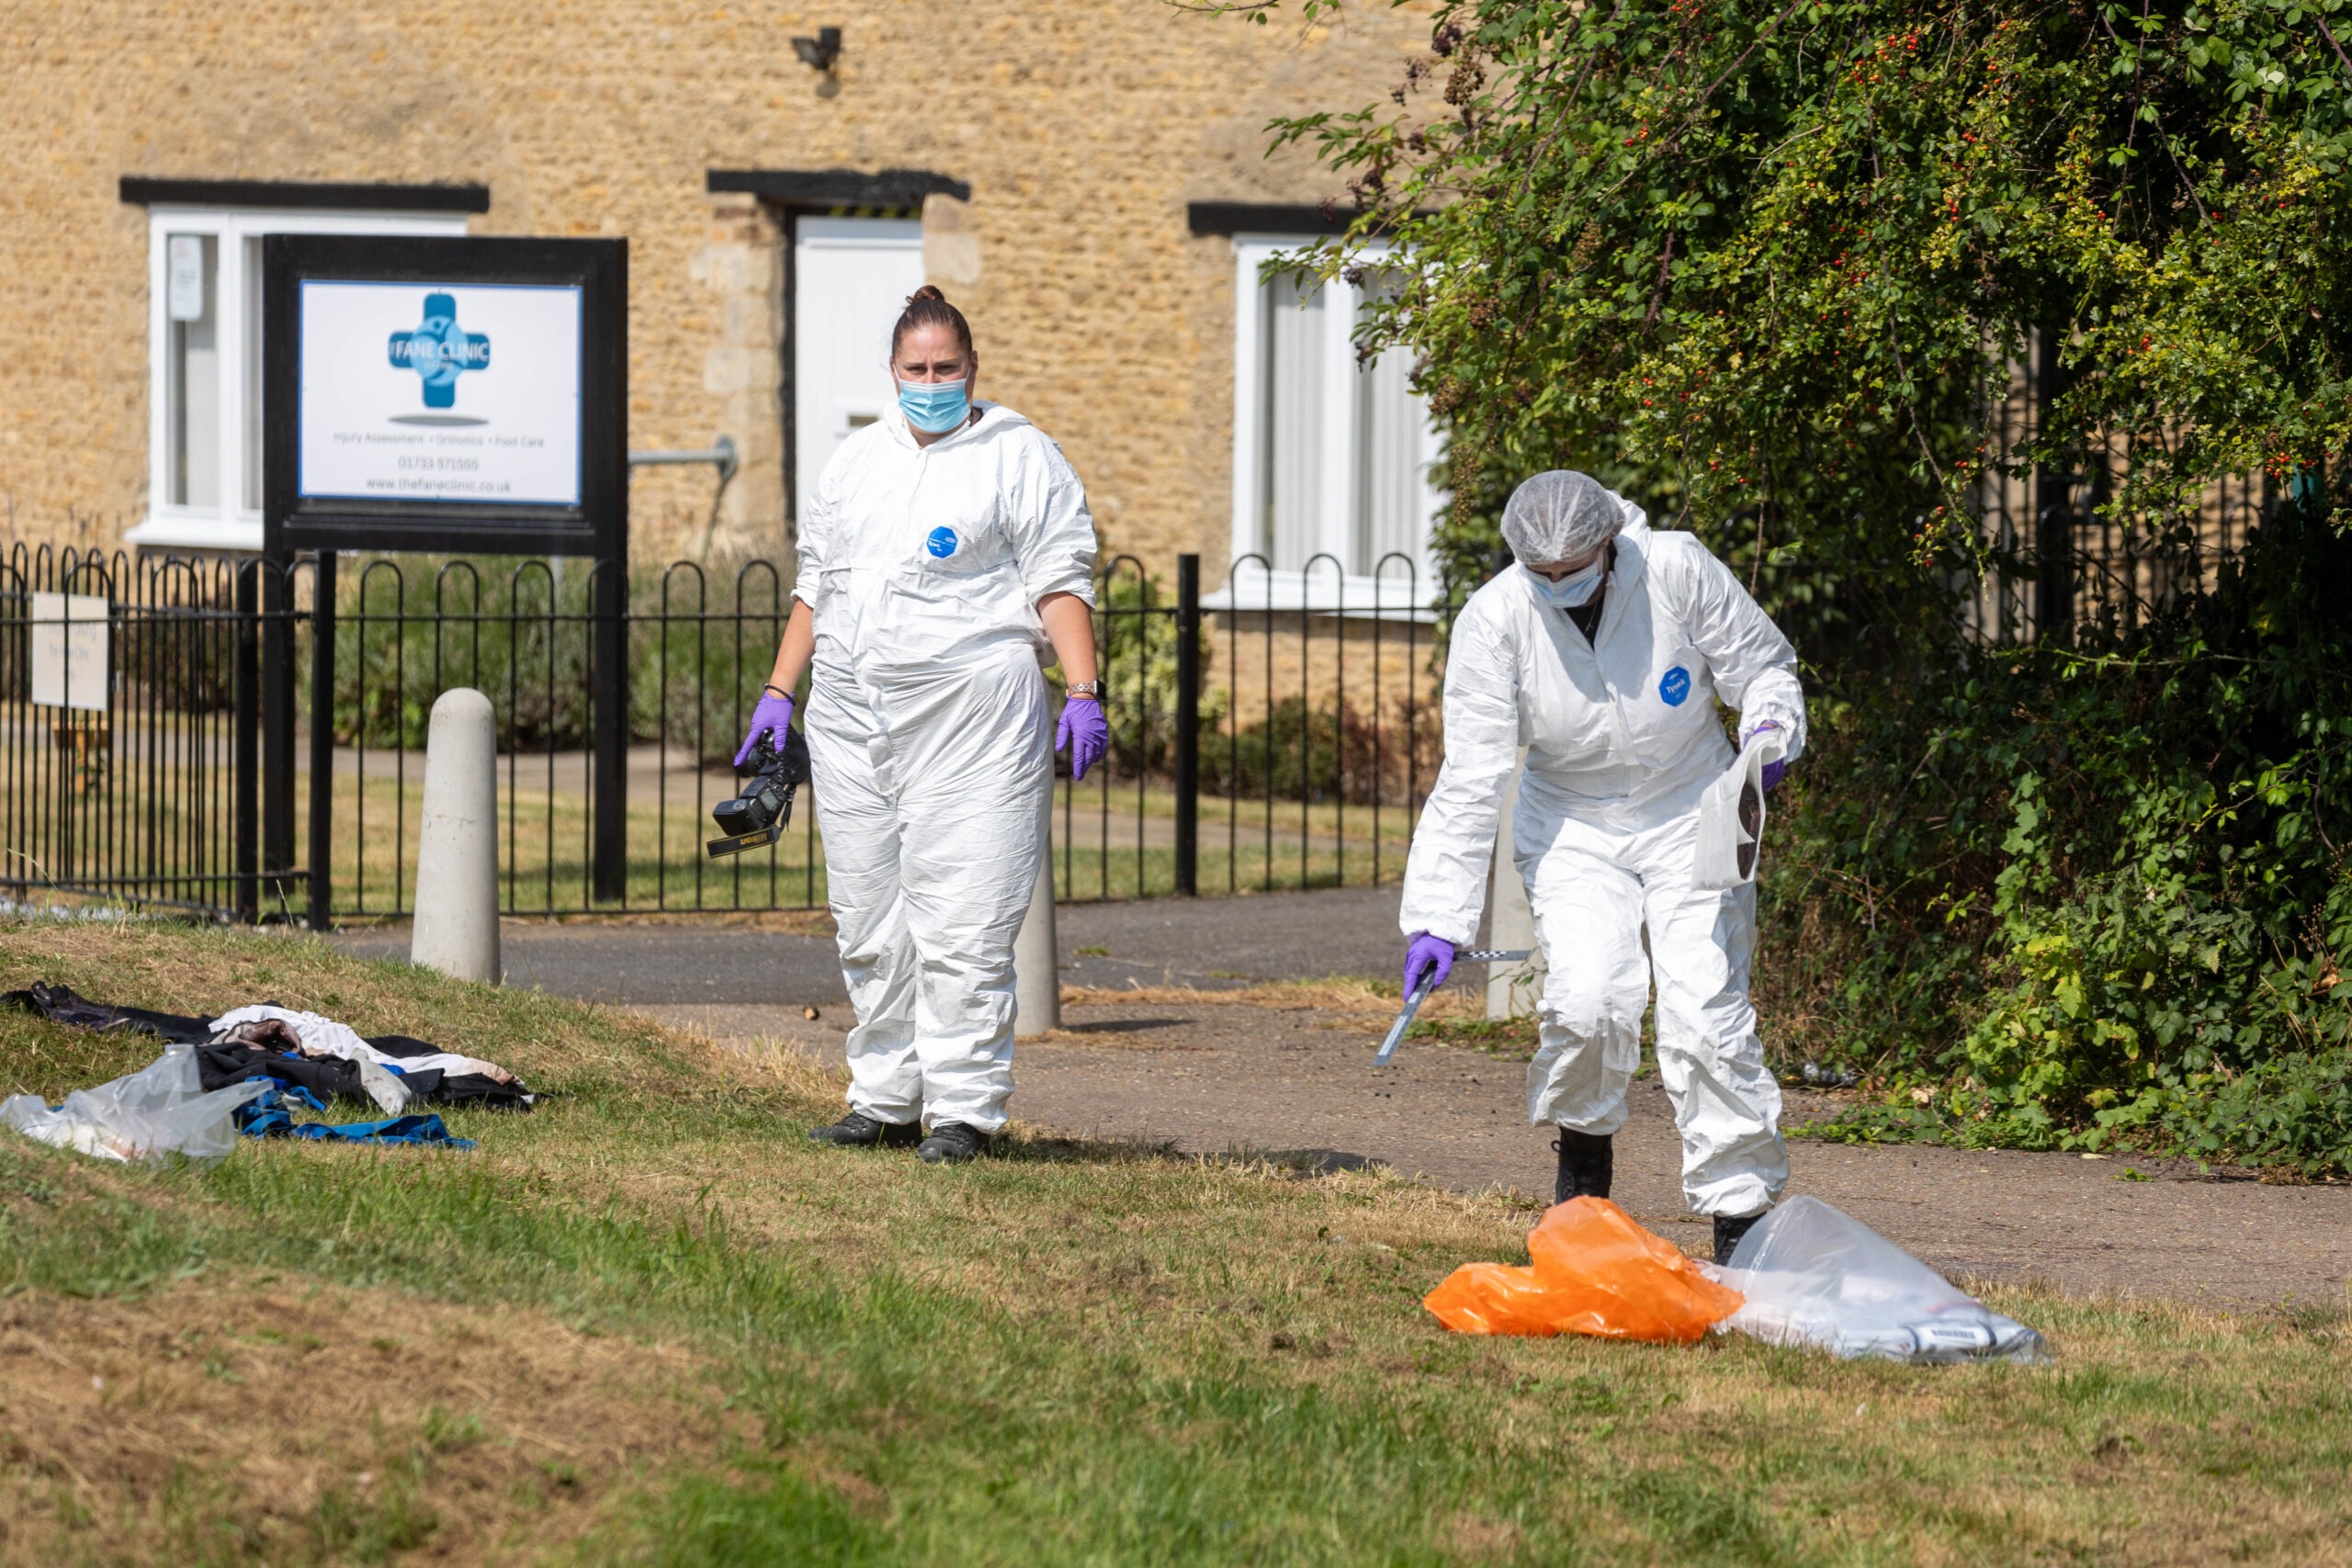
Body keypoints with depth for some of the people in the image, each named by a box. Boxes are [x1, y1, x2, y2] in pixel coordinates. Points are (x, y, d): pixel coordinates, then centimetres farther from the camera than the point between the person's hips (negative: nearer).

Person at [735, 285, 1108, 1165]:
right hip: (852, 720, 6)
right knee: (871, 924, 7)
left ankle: (964, 1109, -9)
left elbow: (1059, 585, -3)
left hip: (970, 712, -6)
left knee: (961, 924, -10)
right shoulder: (857, 460, 19)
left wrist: (1084, 694, -14)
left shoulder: (1018, 457, 3)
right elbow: (815, 585, 24)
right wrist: (778, 694, 17)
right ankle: (886, 1101, 13)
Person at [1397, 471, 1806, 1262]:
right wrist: (1437, 919, -22)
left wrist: (1769, 730, -24)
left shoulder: (1678, 572, -18)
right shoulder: (1494, 621, -18)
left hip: (1689, 817, 0)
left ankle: (1741, 1216, -1)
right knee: (1588, 998, -22)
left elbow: (1765, 663, -1)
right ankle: (1584, 1146, 8)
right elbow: (1470, 779, -17)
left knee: (1706, 1010, -11)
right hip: (1572, 826, 0)